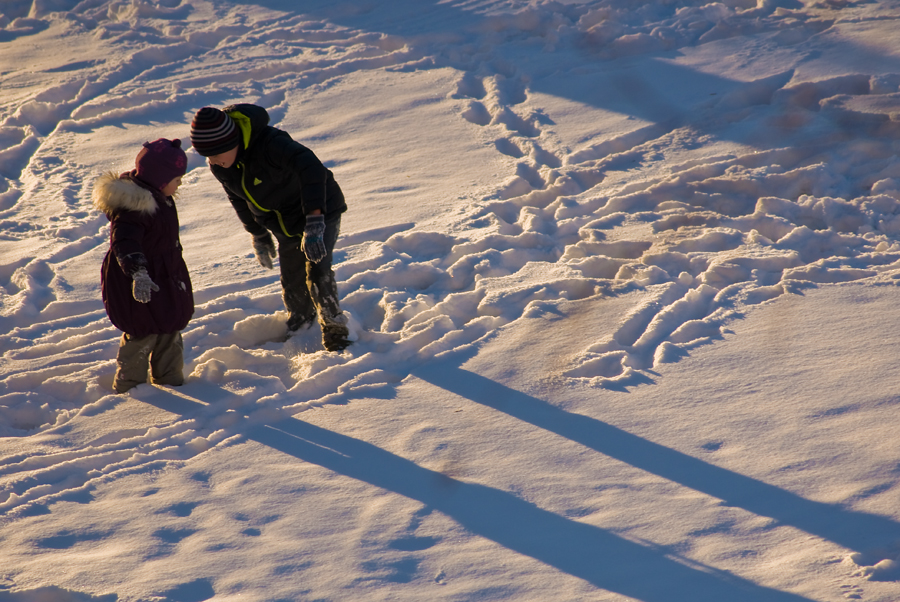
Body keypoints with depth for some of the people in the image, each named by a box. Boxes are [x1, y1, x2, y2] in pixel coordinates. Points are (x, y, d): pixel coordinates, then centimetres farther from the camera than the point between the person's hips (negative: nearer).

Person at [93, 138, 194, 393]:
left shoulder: (158, 197, 5)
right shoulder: (132, 206, -28)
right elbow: (125, 244, -40)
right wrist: (138, 274, -53)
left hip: (165, 278, 10)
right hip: (141, 285, -10)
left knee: (170, 330, 20)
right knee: (143, 333, -1)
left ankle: (170, 379, 36)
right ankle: (128, 385, 15)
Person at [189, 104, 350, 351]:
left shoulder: (270, 143, -37)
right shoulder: (220, 166, -12)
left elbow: (311, 169, -51)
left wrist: (314, 224, -58)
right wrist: (258, 234, 16)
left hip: (320, 212, -6)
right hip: (286, 227, 7)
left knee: (317, 271, -19)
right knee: (292, 281, 12)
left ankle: (334, 329, 0)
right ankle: (301, 318, 42)